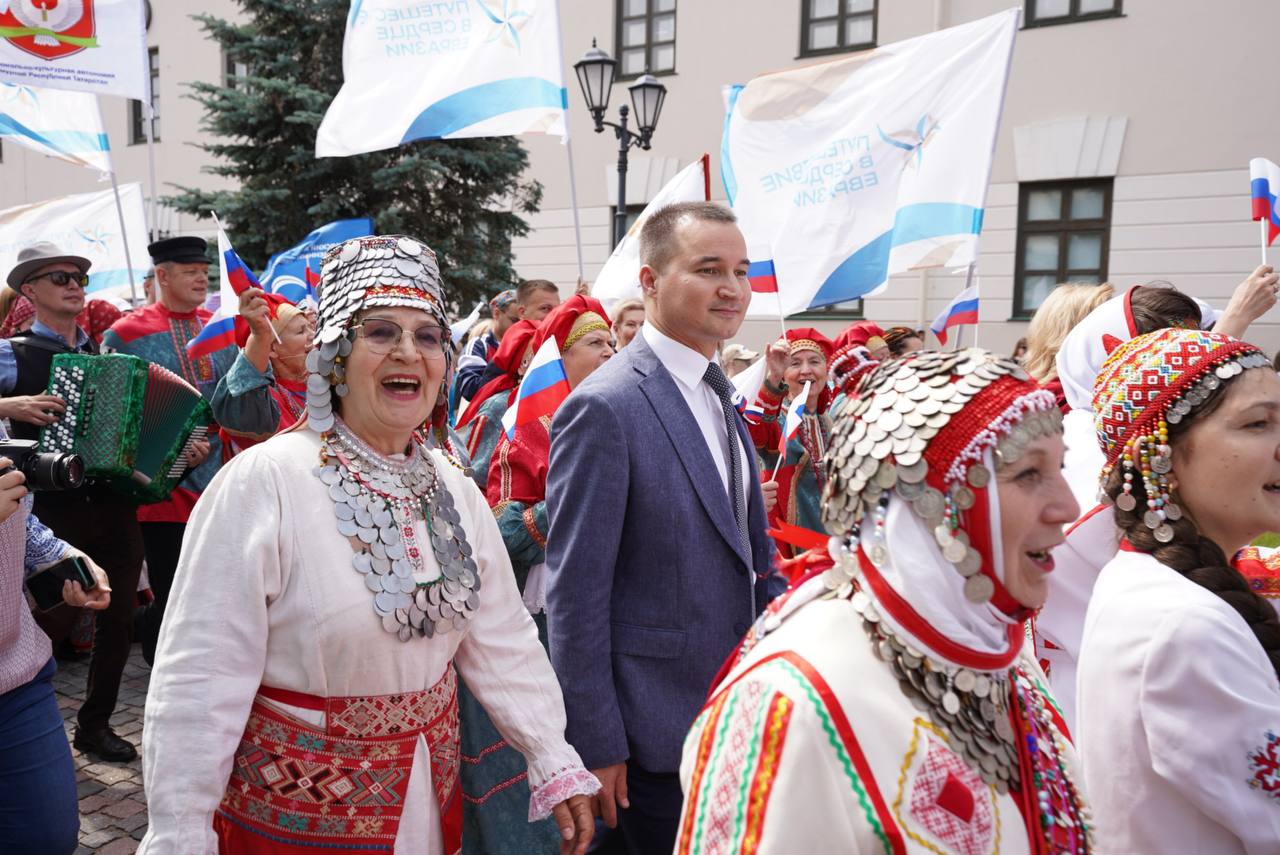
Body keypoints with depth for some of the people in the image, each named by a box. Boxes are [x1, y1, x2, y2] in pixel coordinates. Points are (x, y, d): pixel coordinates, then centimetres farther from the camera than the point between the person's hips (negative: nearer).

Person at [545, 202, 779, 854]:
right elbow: (575, 593, -19)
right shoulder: (604, 408, -20)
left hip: (734, 715, 8)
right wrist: (595, 744, -16)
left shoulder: (717, 393, 7)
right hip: (656, 731, -8)